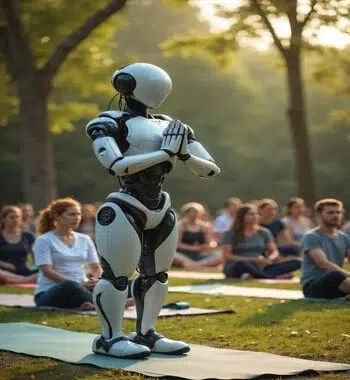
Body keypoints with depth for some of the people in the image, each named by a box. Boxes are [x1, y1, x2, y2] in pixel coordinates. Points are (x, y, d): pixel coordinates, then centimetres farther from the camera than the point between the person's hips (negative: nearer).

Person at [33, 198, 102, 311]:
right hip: (49, 293, -5)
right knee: (69, 286, -41)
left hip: (80, 289, 5)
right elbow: (47, 271, -13)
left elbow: (96, 268, 16)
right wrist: (80, 284, -23)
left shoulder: (85, 239, 15)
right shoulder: (44, 240, -1)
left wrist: (94, 280, -11)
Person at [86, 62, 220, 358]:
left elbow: (211, 170, 12)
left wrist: (183, 154, -8)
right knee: (117, 275, -5)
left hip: (160, 211, 7)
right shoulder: (109, 124, -3)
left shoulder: (171, 128, 12)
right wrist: (165, 153, -16)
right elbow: (118, 166, -21)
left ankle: (145, 334, 25)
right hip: (125, 211, -6)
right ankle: (110, 338, 8)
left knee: (156, 274, 13)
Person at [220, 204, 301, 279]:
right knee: (241, 264, -42)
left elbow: (275, 252, 12)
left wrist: (269, 259, -14)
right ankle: (275, 277, -35)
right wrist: (253, 260, -18)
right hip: (235, 269, -4)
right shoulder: (230, 234, 1)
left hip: (259, 268, 4)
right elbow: (227, 257, -10)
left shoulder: (264, 232, 13)